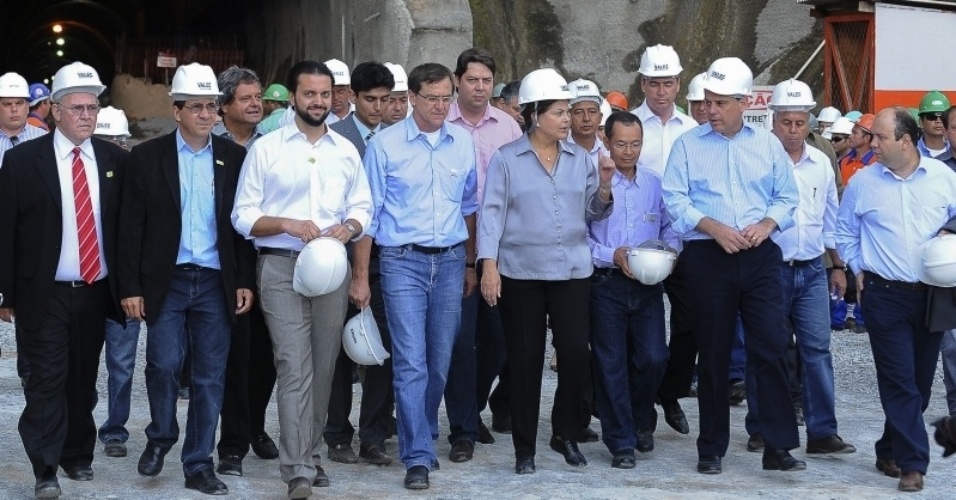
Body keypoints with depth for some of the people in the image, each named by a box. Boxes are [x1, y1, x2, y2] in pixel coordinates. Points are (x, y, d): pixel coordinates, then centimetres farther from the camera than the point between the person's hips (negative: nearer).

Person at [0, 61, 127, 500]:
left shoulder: (116, 160, 5)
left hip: (96, 292, 3)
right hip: (44, 294, -3)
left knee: (84, 379, 12)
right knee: (47, 380, -5)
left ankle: (78, 456, 26)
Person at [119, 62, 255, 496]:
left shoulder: (233, 158, 6)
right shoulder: (148, 157, 1)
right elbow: (132, 227, 0)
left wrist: (245, 281, 2)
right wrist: (130, 287, -5)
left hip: (216, 282, 2)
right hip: (167, 281, -2)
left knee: (210, 376, 4)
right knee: (164, 365, -7)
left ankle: (199, 465, 13)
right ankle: (160, 437, 21)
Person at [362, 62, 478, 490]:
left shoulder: (462, 143, 7)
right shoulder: (385, 145, -3)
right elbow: (369, 213, -1)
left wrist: (470, 263, 17)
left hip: (450, 261, 4)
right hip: (403, 261, -4)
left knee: (440, 360, 9)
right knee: (411, 361, -9)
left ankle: (421, 437, 27)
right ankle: (418, 457, -6)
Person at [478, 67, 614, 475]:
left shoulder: (580, 158, 9)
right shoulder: (506, 159, 1)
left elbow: (593, 213, 12)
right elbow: (492, 212, -3)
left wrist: (604, 186, -7)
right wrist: (489, 265, -11)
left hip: (572, 270, 2)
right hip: (520, 271, -2)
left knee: (577, 353, -6)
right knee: (525, 360, 3)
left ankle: (565, 433, 15)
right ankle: (525, 448, 13)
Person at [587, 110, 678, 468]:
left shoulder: (655, 184, 9)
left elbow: (670, 227, 14)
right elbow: (579, 236, -6)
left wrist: (670, 249, -6)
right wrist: (612, 256, -17)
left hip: (648, 284, 3)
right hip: (606, 283, -3)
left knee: (653, 358, -2)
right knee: (611, 364, 0)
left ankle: (640, 421, 26)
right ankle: (621, 442, 10)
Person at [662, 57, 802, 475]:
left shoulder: (768, 145, 9)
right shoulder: (688, 145, 3)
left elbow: (786, 197, 11)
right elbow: (675, 199, -3)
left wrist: (766, 224, -9)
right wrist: (714, 227, -16)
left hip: (760, 255, 1)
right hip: (707, 256, -1)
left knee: (772, 348, -5)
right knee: (713, 354, 5)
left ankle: (778, 447, 0)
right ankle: (711, 449, 15)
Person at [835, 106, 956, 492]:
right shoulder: (862, 181, -1)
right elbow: (845, 232, 12)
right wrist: (859, 268, 4)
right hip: (885, 295, -2)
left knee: (921, 380, 10)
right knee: (901, 381, -7)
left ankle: (891, 451, 24)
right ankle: (912, 462, -4)